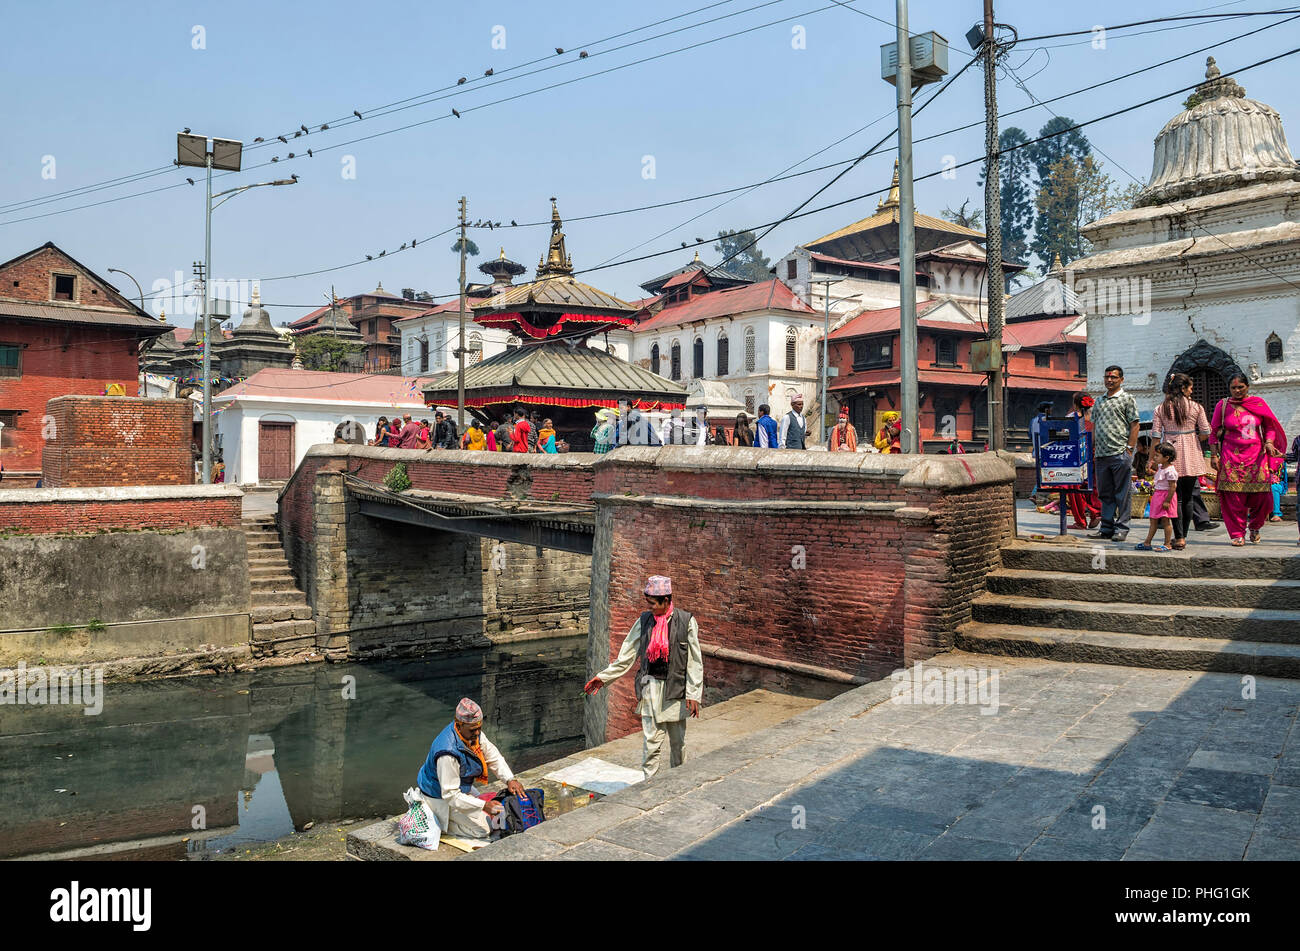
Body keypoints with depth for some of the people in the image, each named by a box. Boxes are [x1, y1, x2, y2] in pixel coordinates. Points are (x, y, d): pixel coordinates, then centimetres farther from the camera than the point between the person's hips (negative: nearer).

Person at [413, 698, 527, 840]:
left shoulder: (474, 733, -12)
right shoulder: (448, 753, -37)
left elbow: (493, 756, 1)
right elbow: (450, 795, -32)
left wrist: (509, 779, -12)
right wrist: (484, 805, -34)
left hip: (460, 788, 9)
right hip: (440, 797, -9)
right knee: (483, 829, -9)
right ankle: (436, 822, 1)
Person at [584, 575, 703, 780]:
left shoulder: (686, 622, -6)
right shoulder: (644, 620, 2)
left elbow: (695, 662, -4)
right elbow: (626, 655, 9)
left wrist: (694, 694, -8)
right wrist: (603, 677, 7)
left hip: (675, 687, -1)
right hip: (651, 686, 1)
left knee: (678, 740, 11)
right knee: (651, 739, -4)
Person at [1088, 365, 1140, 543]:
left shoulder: (1127, 399, 2)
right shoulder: (1099, 401, 19)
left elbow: (1134, 425, -3)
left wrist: (1129, 450, -10)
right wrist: (1093, 450, 12)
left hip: (1120, 454, -6)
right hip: (1101, 455, 6)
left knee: (1122, 493, -2)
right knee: (1105, 493, 9)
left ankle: (1121, 528, 3)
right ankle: (1106, 528, 15)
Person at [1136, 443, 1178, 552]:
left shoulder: (1170, 471, -19)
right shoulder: (1161, 467, 8)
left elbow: (1173, 487, -22)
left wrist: (1167, 501, -23)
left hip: (1166, 496, -10)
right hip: (1157, 496, 10)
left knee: (1165, 520, -4)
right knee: (1153, 520, 11)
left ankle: (1167, 545, 3)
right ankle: (1147, 543, 15)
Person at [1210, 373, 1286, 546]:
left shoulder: (1258, 403, 7)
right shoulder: (1223, 405, 4)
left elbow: (1270, 426, 13)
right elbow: (1214, 432, 7)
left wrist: (1269, 442, -6)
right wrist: (1214, 455, 1)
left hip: (1256, 455, 1)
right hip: (1232, 457, -1)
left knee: (1262, 495, -2)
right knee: (1234, 497, -5)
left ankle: (1254, 527, 24)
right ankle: (1238, 534, 4)